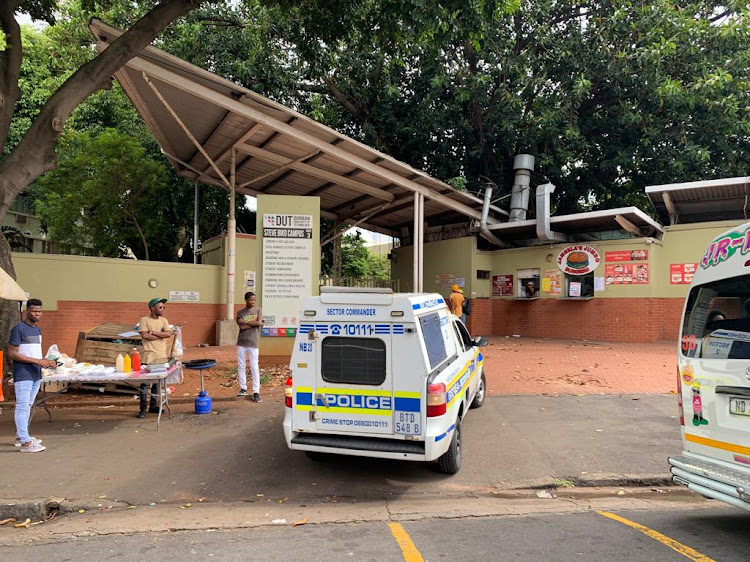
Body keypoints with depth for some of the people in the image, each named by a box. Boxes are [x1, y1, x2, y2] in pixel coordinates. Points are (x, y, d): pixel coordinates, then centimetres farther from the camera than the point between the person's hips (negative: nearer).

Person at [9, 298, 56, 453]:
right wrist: (37, 361, -19)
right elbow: (12, 353, -15)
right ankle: (25, 442, -4)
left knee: (27, 406, 14)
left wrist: (47, 362, 4)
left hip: (36, 375, 8)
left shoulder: (37, 329, 15)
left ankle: (20, 436, 24)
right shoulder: (18, 328, -10)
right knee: (22, 406, -6)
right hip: (23, 375, -8)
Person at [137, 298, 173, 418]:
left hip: (162, 356, 5)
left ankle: (153, 406, 20)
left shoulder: (164, 320, 11)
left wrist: (153, 332, -9)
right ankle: (143, 409, 0)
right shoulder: (144, 320, -1)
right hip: (149, 355, -5)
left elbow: (169, 334, -3)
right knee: (146, 382, -5)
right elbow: (144, 335, -14)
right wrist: (161, 335, -7)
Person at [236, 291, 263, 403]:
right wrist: (254, 323, -10)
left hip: (253, 343, -2)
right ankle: (243, 388, 22)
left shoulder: (258, 311, 3)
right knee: (241, 366, 9)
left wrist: (245, 322, -8)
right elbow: (241, 327, -8)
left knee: (254, 367, -4)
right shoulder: (240, 312, 4)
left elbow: (259, 323, -13)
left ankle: (256, 392, -1)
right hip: (241, 343, 2)